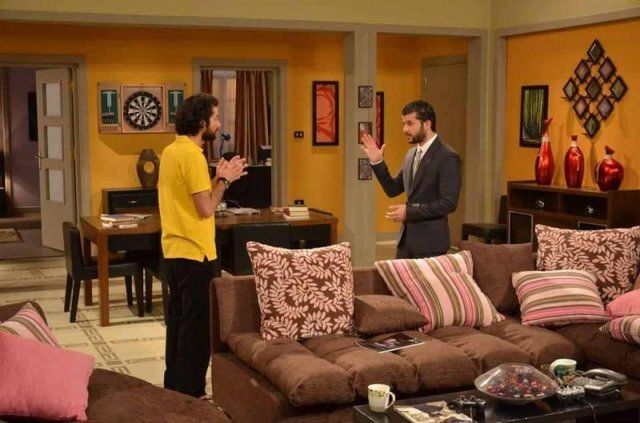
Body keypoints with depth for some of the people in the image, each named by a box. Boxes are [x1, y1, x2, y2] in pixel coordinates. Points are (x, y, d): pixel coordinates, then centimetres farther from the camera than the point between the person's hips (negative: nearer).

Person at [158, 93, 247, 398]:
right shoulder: (192, 155, -18)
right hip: (195, 253, -10)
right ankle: (191, 393, 5)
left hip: (174, 250, 10)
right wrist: (224, 180, -7)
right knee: (198, 324, -1)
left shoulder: (171, 151, 11)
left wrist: (216, 178, 12)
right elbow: (206, 209, -20)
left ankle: (174, 387, 25)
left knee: (178, 319, 16)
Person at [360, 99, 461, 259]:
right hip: (406, 237, 7)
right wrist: (377, 162, 2)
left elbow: (448, 203, -19)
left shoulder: (447, 157, -13)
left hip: (430, 241, -7)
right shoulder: (411, 153, 11)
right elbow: (393, 190, 14)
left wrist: (409, 211, -19)